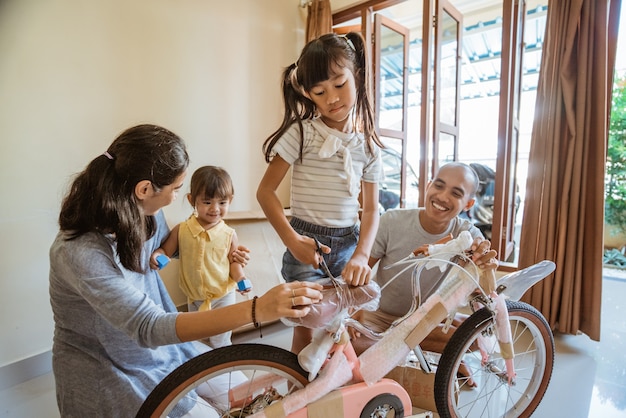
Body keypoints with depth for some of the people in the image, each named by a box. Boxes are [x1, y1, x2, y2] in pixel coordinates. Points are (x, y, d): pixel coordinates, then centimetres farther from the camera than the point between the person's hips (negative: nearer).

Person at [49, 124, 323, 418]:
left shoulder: (146, 216, -11)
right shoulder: (80, 253, -33)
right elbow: (148, 327, -39)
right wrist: (256, 310, -49)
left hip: (157, 346, 6)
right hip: (104, 372, -6)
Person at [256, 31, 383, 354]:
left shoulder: (368, 144, 3)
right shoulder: (301, 132, -8)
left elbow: (370, 208, 3)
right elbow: (265, 190, -8)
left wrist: (361, 255, -12)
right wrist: (291, 240, -18)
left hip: (348, 243, 4)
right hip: (307, 243, -3)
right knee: (306, 328, -1)